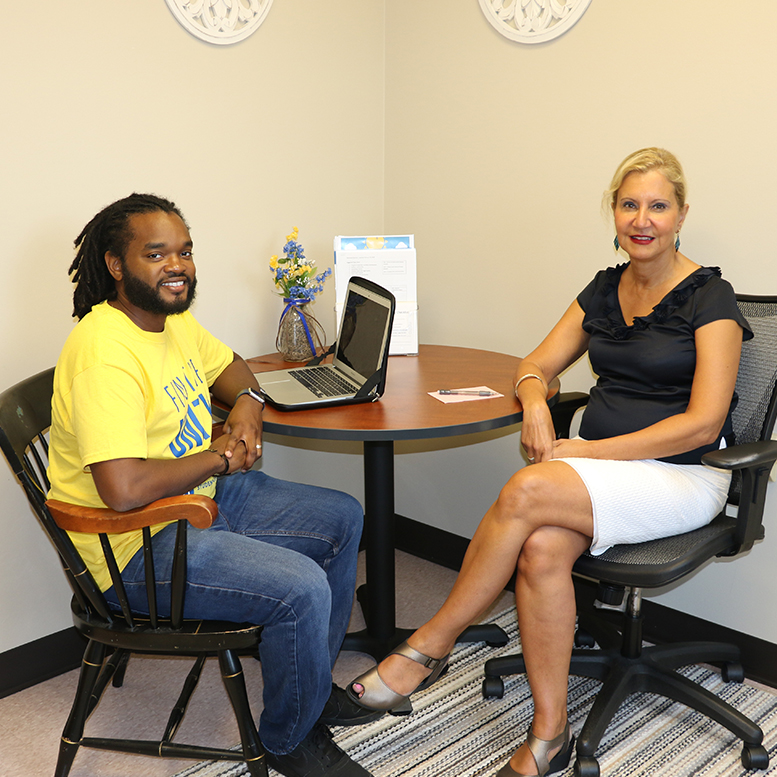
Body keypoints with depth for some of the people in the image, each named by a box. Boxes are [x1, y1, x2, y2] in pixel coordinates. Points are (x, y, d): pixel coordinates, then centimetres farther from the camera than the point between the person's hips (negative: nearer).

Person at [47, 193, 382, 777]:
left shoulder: (172, 315, 4)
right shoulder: (105, 354, -27)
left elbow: (228, 367, 23)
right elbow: (123, 488, -36)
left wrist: (248, 403, -2)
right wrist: (219, 457, -20)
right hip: (139, 544, -10)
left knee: (343, 518, 12)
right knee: (302, 588, -25)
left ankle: (313, 682, 27)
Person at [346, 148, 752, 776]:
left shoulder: (709, 299, -6)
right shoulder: (605, 290, 13)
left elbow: (702, 424, -14)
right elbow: (536, 365, 14)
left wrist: (590, 451, -18)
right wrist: (535, 401, -11)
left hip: (683, 477, -5)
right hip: (603, 468, 5)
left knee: (526, 492, -31)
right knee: (541, 549, -29)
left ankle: (429, 647, -15)